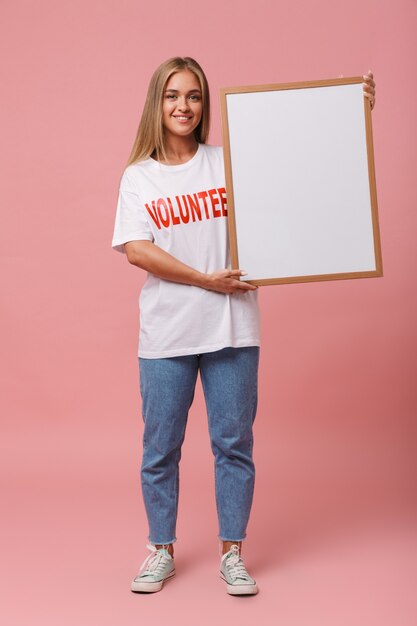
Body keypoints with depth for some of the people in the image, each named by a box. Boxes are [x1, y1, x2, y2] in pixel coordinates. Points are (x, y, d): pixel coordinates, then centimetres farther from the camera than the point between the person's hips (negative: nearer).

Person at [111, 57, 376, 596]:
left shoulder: (231, 161, 4)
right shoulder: (138, 177, 5)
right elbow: (136, 250, -6)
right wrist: (206, 280, -13)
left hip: (231, 329, 0)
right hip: (165, 333, 0)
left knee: (234, 443, 7)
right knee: (160, 447, 9)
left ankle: (232, 554, 23)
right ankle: (161, 551, 27)